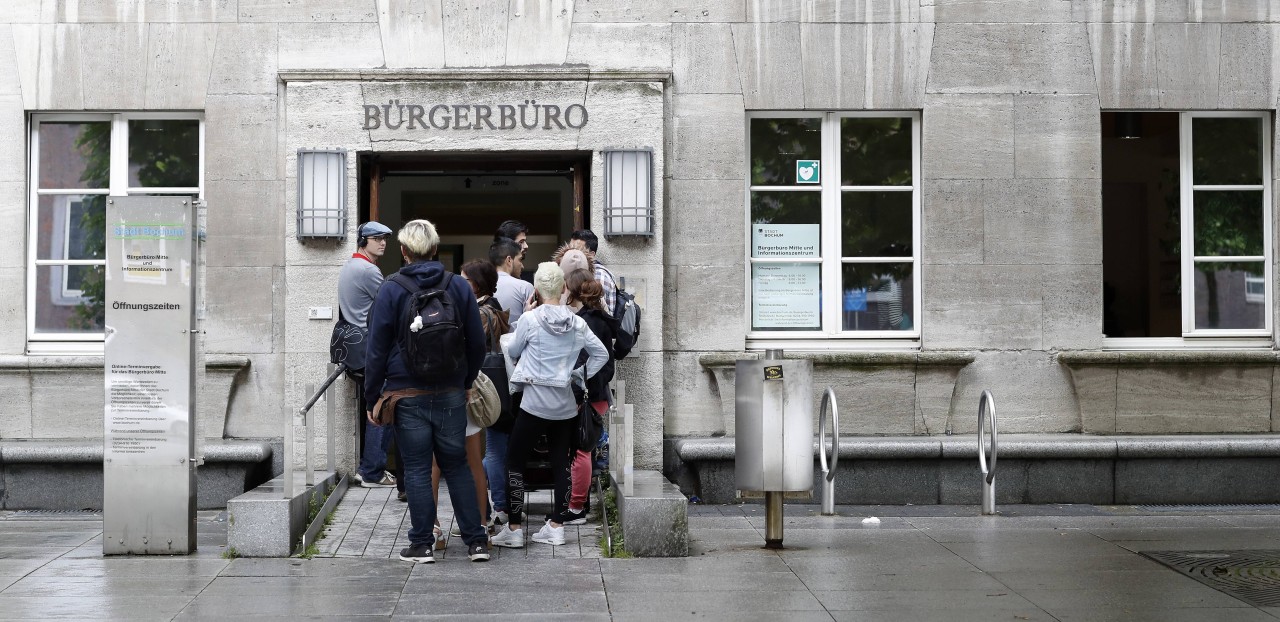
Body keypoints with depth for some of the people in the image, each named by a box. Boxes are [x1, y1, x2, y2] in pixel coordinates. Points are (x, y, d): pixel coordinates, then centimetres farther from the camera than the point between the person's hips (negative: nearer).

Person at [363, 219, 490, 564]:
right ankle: (476, 541, 11)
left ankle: (422, 544, 8)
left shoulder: (391, 290, -5)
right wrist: (467, 382, 19)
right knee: (457, 466, 11)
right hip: (451, 393, 2)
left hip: (407, 395, -2)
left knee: (417, 470, 5)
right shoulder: (459, 286, 2)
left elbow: (377, 349, -4)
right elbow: (477, 344, 6)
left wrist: (373, 395, 3)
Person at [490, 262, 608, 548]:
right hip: (565, 404, 4)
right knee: (560, 464, 11)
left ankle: (514, 529, 3)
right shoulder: (577, 322, 1)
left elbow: (512, 352, 4)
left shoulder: (530, 319, -11)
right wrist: (579, 376, 12)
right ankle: (556, 527, 14)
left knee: (515, 463, 4)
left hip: (535, 401, -4)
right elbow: (601, 354, 9)